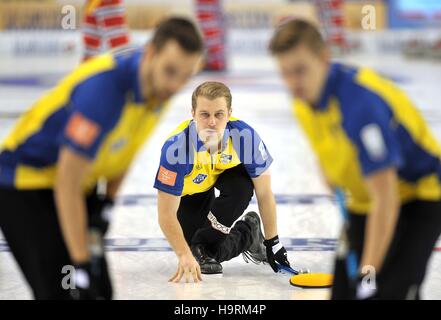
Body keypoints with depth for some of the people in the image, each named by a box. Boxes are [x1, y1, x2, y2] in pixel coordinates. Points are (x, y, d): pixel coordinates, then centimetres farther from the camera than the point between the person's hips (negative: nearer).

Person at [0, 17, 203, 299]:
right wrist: (80, 266, -27)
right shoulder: (103, 86, -35)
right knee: (59, 292, -16)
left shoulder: (159, 84, -10)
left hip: (81, 185, 8)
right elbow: (67, 184, -30)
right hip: (24, 184, -8)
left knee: (101, 291, 7)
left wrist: (106, 204, 4)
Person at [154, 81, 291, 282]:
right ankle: (247, 232, 16)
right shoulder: (176, 146, -38)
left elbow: (264, 194, -18)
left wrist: (273, 244, -14)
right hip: (190, 189, -1)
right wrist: (184, 255, -46)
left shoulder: (245, 136, -33)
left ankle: (202, 247, -13)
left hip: (227, 174, 1)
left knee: (243, 185, -34)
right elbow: (166, 214, -34)